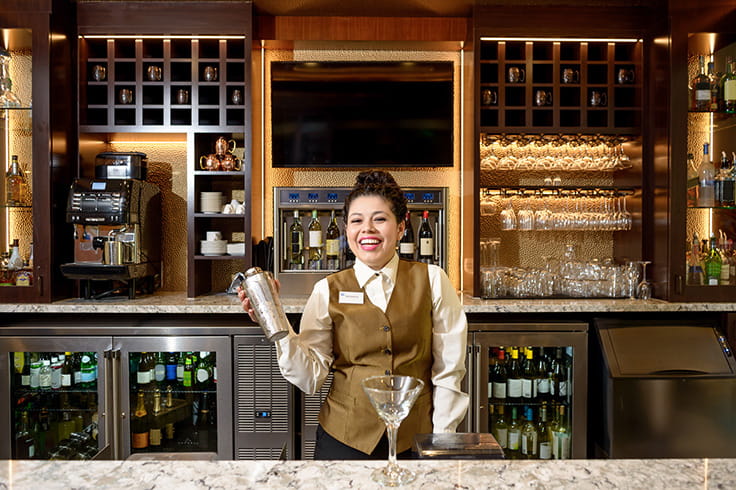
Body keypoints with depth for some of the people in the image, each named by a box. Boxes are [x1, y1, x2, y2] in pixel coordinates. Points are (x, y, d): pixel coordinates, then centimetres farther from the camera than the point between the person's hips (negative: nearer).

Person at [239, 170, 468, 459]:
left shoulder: (431, 281, -4)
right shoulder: (328, 291, -2)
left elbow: (449, 369, -1)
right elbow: (311, 377, -5)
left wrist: (443, 436, -4)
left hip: (417, 440, 0)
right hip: (344, 440, 0)